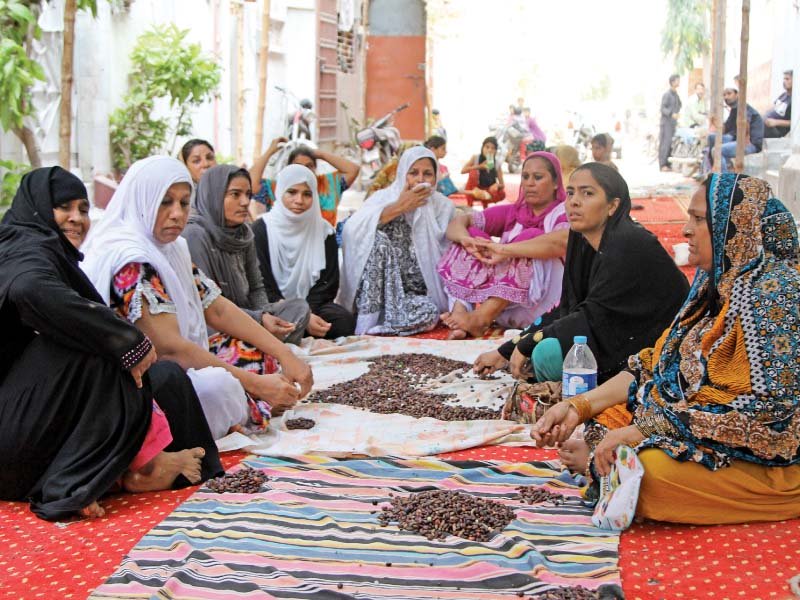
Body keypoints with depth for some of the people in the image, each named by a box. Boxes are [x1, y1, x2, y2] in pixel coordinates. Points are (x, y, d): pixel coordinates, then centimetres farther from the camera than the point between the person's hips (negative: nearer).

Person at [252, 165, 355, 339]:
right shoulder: (260, 231, -5)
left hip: (313, 304, 3)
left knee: (345, 320, -27)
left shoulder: (324, 231, 5)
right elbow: (263, 287, -10)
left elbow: (328, 283, 2)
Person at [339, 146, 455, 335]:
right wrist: (398, 208, -19)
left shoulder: (444, 207, 2)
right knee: (378, 238, -25)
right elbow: (351, 229, -22)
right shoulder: (385, 197, -3)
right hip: (382, 289, -1)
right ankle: (366, 320, -23)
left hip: (418, 295, 1)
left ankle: (377, 325, -8)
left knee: (429, 313, -31)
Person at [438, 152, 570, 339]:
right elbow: (459, 221, 4)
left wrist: (504, 249, -31)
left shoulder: (564, 212, -2)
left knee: (532, 238, -24)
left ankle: (480, 317, -37)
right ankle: (459, 310, -27)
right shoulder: (511, 212, 13)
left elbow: (563, 241, -27)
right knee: (473, 235, -5)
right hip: (502, 310, 5)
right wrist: (466, 239, -20)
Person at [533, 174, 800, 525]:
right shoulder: (716, 282, 9)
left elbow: (765, 410, -26)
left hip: (762, 460, -8)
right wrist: (579, 407, -3)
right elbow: (657, 365, 10)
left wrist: (643, 432, -24)